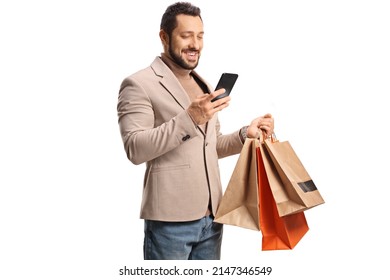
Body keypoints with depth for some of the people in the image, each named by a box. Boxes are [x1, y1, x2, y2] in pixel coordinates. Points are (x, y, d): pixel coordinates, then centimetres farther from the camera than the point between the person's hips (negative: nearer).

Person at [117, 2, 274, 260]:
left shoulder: (204, 85, 17)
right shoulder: (139, 84, -7)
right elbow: (135, 149, -18)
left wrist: (246, 134, 4)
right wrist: (189, 118, -26)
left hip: (211, 217, 7)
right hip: (170, 221, -7)